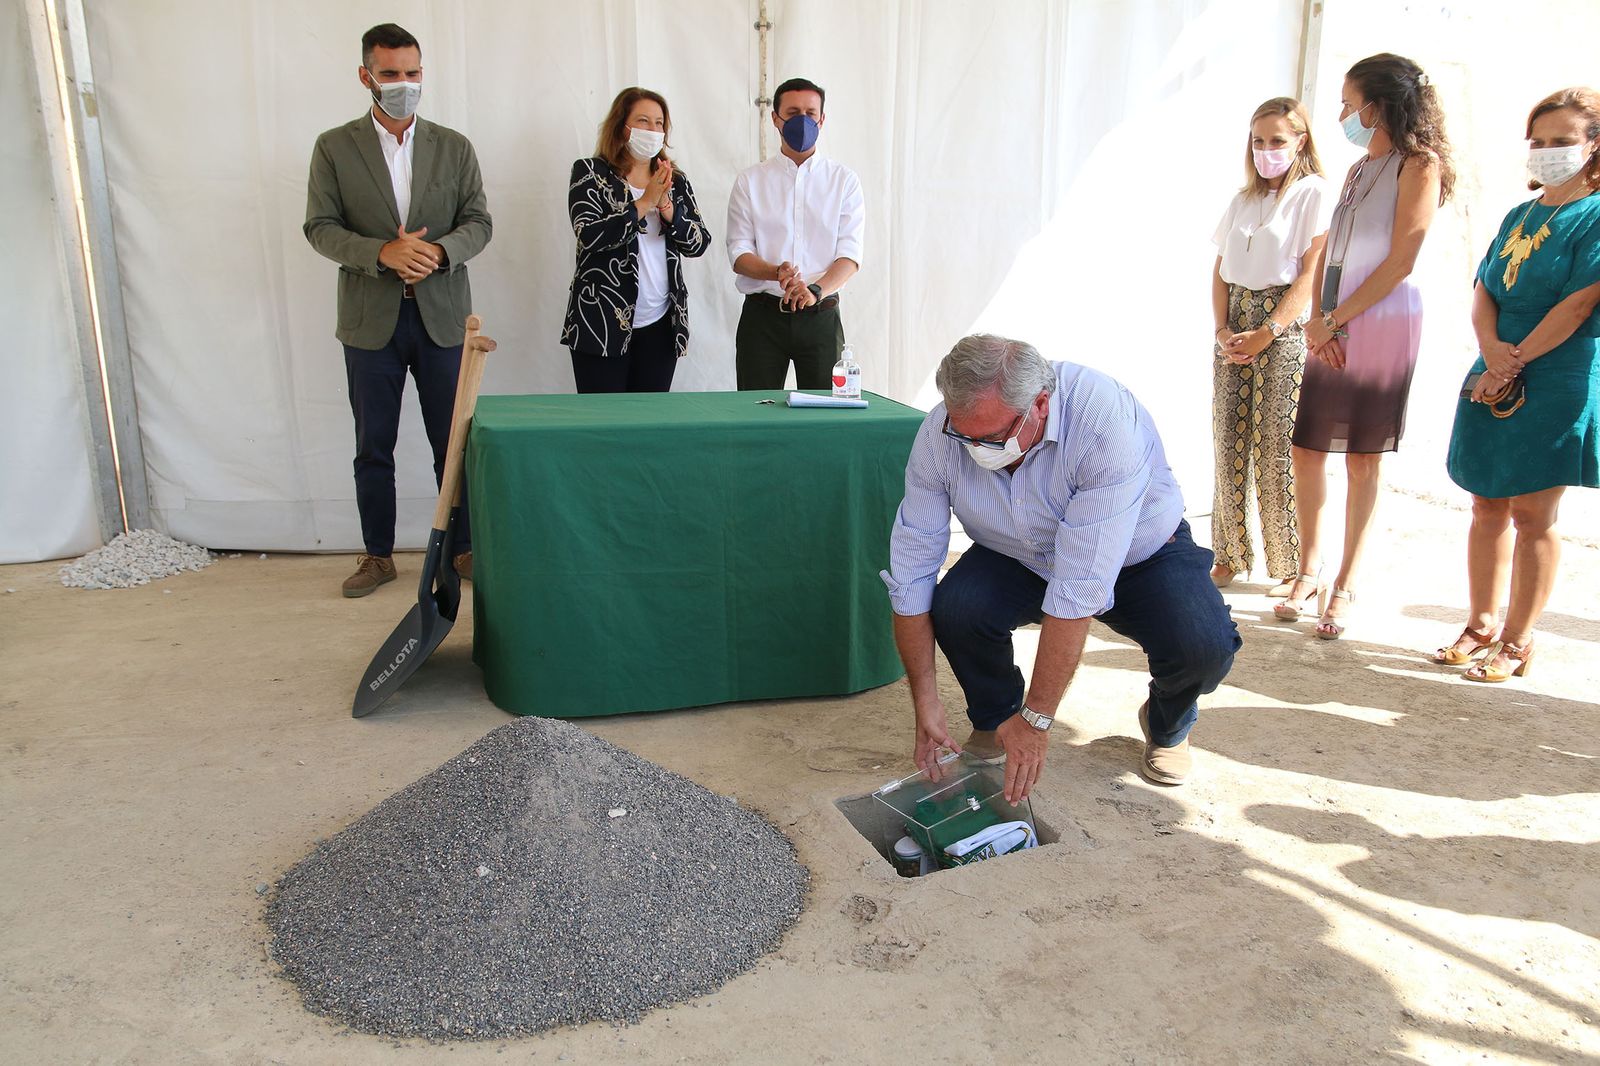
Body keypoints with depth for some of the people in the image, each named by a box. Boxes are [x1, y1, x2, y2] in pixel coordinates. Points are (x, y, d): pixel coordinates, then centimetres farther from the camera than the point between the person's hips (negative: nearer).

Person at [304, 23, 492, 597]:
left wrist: (439, 251, -17)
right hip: (370, 320, 0)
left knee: (454, 443, 6)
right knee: (373, 448, 8)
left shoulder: (454, 147, 7)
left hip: (442, 317, 0)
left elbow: (478, 221, 4)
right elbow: (320, 227, -1)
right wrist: (382, 253, -18)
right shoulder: (334, 147, 4)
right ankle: (378, 555, 20)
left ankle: (464, 547, 19)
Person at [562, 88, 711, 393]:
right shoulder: (590, 172, 1)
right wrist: (645, 203, -13)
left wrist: (666, 205, -11)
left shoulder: (675, 181, 12)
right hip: (603, 324, -4)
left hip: (661, 325, 4)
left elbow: (699, 244, 4)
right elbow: (589, 235, -14)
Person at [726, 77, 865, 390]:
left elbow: (850, 253, -2)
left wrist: (816, 290, -20)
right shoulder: (749, 181, 7)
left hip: (821, 317, 0)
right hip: (762, 315, 0)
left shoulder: (844, 180, 7)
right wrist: (777, 273, -20)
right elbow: (738, 253, 1)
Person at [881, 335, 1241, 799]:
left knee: (1203, 646, -29)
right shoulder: (939, 434, -25)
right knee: (954, 608, -28)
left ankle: (1167, 727, 9)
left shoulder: (1107, 425, -37)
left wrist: (1036, 719, -35)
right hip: (1019, 560, 3)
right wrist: (925, 701, -22)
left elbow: (1081, 588, -38)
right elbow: (911, 572, -19)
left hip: (1139, 553, -2)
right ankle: (994, 721, 6)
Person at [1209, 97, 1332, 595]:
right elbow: (1220, 270, 13)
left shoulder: (1315, 194, 1)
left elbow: (1310, 275, -7)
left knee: (1278, 449, -6)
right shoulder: (1243, 200, 18)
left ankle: (1291, 566, 3)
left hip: (1284, 327, -5)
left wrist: (1265, 334, -15)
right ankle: (1229, 555, 11)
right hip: (1235, 325, 5)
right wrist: (1222, 329, -3)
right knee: (1228, 444, 2)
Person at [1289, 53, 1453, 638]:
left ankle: (1346, 584, 10)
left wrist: (1334, 319, -11)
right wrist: (1316, 320, -3)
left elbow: (1400, 262, -12)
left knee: (1363, 460, 1)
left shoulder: (1419, 165, -5)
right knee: (1307, 451, 3)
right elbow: (1327, 253, 12)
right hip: (1332, 329, 6)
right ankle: (1310, 571, 15)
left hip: (1383, 325, -6)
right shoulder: (1357, 170, 16)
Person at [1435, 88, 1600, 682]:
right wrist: (1492, 349, -11)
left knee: (1532, 515, -2)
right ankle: (1481, 626, 22)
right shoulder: (1519, 217, 16)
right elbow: (1483, 292, 7)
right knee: (1487, 506, 10)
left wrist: (1512, 365, -13)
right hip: (1494, 381, 7)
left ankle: (1517, 642, 8)